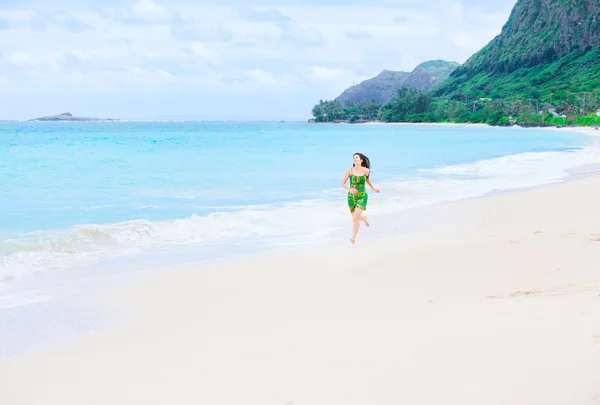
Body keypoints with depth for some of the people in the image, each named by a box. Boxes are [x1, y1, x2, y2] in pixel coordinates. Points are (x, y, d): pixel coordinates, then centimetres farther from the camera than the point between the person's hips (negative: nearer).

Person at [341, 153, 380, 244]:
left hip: (362, 196, -2)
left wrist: (373, 188, 18)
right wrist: (349, 189, -24)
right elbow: (343, 183, -6)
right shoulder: (350, 170, -11)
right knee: (355, 217, 19)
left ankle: (353, 238, -6)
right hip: (351, 196, 2)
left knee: (355, 217, -19)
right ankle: (364, 219, 55)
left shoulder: (366, 170, -7)